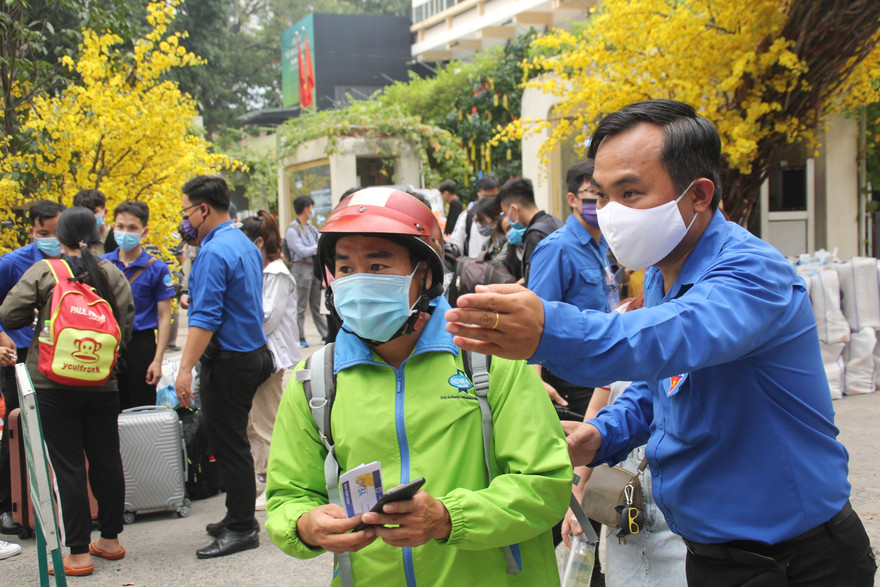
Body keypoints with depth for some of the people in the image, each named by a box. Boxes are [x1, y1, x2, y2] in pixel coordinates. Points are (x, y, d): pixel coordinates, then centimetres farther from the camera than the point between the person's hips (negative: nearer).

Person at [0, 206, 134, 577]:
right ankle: (110, 539, 26)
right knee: (106, 459, 14)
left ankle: (78, 554, 4)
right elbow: (127, 325, 1)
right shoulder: (112, 274, 1)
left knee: (67, 466, 1)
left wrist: (38, 316, 12)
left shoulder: (42, 272, -6)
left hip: (54, 384, -3)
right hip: (102, 383, 3)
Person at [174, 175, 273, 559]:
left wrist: (186, 368, -25)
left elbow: (205, 317, -24)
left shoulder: (213, 252, -18)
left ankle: (241, 528, 5)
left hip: (229, 362, -10)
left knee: (229, 445, -2)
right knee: (233, 441, 17)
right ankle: (238, 517, 26)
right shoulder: (246, 244, 13)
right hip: (253, 352, 10)